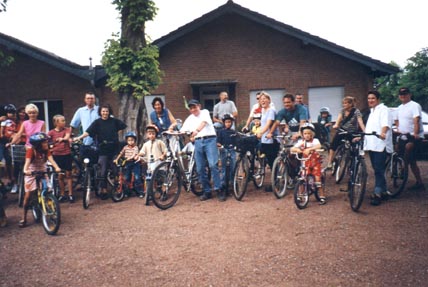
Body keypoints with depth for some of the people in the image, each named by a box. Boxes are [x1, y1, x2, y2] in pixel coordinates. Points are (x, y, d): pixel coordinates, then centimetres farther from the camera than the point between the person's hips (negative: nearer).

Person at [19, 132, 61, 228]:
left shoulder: (46, 150, -7)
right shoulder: (31, 150, -18)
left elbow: (51, 159, -22)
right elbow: (27, 161, -32)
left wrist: (56, 167, -42)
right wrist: (25, 170, -53)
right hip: (31, 173, -3)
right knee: (28, 195, -5)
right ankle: (24, 218, 6)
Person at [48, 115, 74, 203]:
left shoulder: (67, 129, 1)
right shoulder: (52, 132, 1)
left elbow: (67, 137, -18)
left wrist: (62, 139, -39)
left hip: (67, 154, 0)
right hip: (57, 155, 0)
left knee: (68, 174, 4)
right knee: (60, 175, 7)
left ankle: (70, 194, 9)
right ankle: (62, 194, 19)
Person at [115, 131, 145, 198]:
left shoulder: (135, 147, -6)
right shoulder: (125, 147, 8)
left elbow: (135, 154, -21)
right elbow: (121, 154, 7)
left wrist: (130, 158, -38)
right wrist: (116, 159, -4)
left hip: (135, 163, -4)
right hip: (127, 164, 4)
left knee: (137, 177, -11)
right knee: (126, 178, 6)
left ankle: (140, 192, -3)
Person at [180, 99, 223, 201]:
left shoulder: (205, 112, 5)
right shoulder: (189, 119, 19)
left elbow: (203, 122, -16)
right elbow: (182, 130, 12)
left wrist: (197, 130, -35)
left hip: (209, 140, -5)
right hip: (198, 142, 5)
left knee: (213, 165, -17)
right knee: (200, 169, 1)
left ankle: (219, 190, -10)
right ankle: (207, 192, 11)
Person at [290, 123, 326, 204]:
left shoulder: (315, 140, -11)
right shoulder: (301, 141, -3)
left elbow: (319, 146, -34)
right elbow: (292, 149, -12)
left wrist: (309, 149, -49)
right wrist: (297, 149, -35)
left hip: (315, 162, -3)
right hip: (306, 163, 3)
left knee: (317, 179, -4)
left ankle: (322, 197, 7)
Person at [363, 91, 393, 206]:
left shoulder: (383, 109, -5)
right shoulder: (372, 111, 25)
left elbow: (386, 123, -23)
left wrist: (383, 133, -41)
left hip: (380, 145, -9)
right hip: (371, 144, 9)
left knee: (379, 170, -10)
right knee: (377, 169, 13)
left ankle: (378, 194, -8)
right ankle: (383, 190, 23)